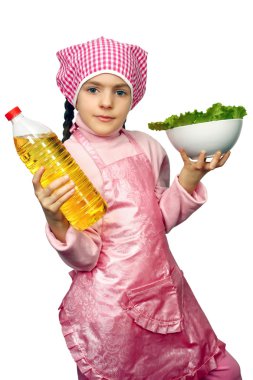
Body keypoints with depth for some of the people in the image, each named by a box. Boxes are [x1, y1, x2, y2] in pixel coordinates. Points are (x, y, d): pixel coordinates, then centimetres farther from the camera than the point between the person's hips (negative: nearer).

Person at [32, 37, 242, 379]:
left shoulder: (147, 147, -2)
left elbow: (160, 220, 4)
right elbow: (84, 258, -15)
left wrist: (191, 175, -9)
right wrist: (57, 223, -35)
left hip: (165, 287, 5)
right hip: (109, 309, -5)